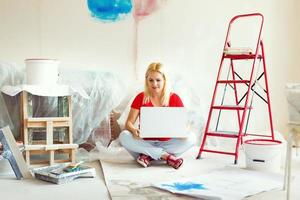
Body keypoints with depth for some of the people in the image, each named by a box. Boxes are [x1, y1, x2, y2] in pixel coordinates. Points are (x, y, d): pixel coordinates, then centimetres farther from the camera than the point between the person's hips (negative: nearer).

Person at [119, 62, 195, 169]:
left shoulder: (174, 98, -1)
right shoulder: (141, 98, -1)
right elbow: (128, 123, -5)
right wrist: (134, 130, -29)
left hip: (167, 143, 0)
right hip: (145, 142, 0)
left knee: (191, 139, -25)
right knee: (123, 136, -28)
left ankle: (149, 156, -25)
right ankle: (166, 156, -28)